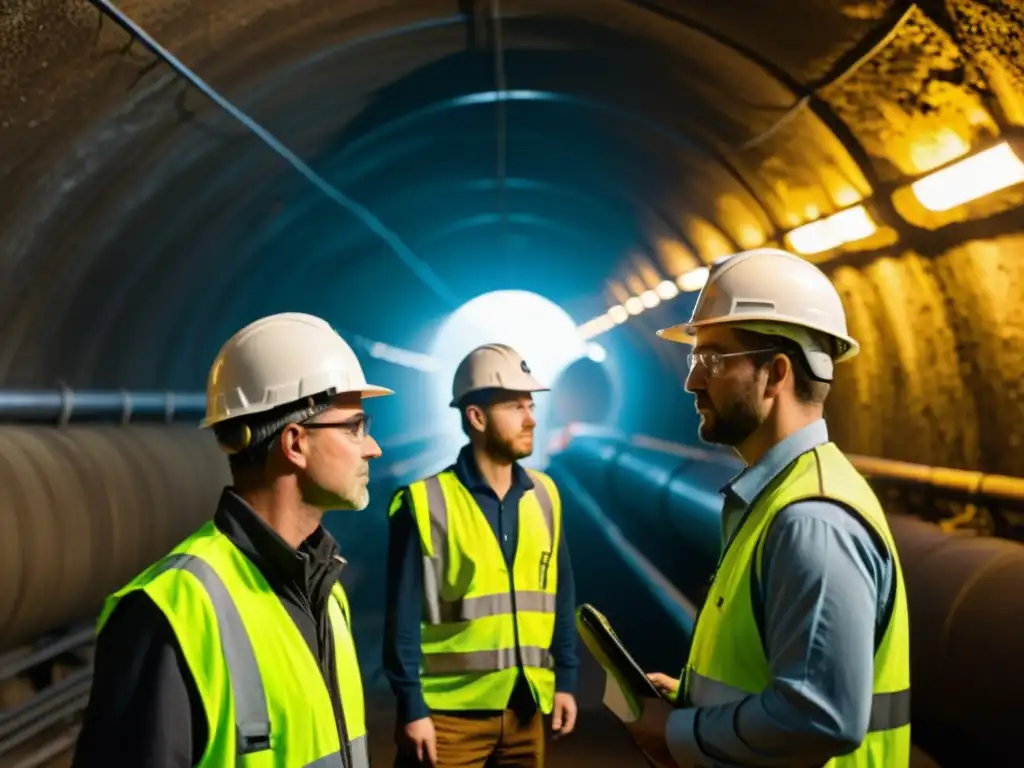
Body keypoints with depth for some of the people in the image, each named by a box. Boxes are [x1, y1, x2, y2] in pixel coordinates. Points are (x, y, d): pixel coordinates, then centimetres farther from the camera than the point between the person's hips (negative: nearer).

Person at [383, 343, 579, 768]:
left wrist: (565, 678, 7)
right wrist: (411, 707, -11)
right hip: (450, 713, -4)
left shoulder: (544, 495, 4)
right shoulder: (426, 503, -10)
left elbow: (561, 596, 10)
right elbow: (403, 616, -9)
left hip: (525, 708, 5)